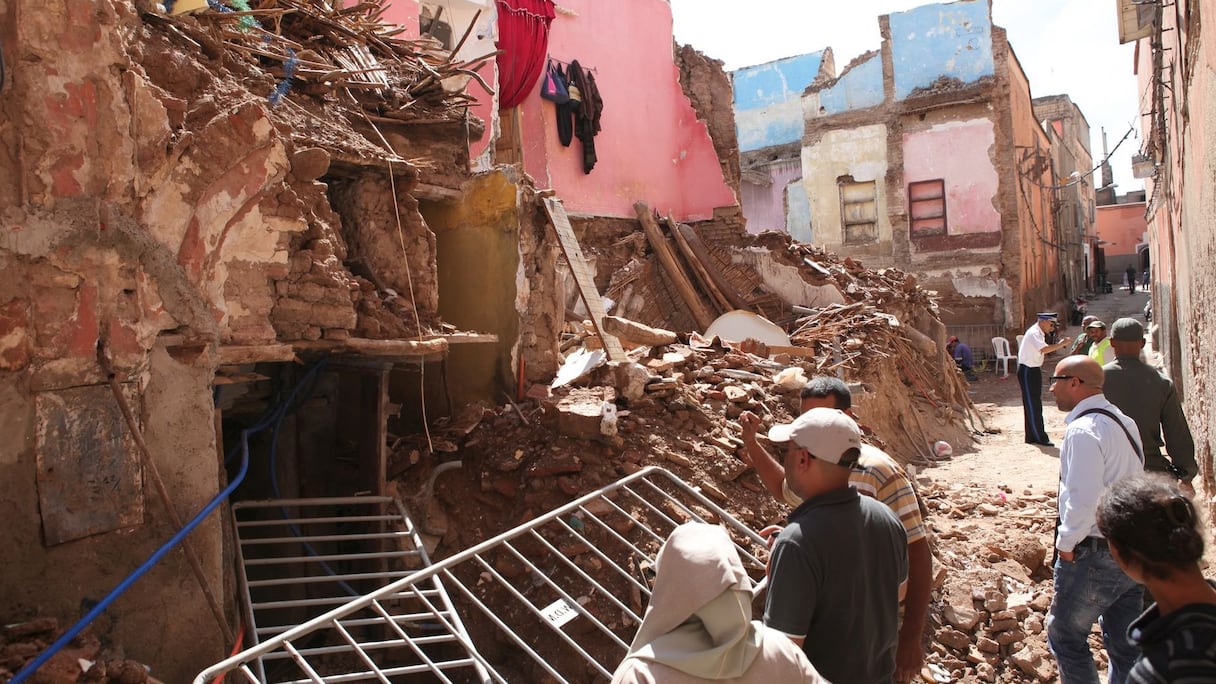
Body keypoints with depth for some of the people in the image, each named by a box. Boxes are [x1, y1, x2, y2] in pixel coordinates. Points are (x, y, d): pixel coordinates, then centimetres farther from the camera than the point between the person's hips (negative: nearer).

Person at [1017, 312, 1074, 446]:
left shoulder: (1039, 334, 13)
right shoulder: (1034, 333, -19)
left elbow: (1044, 350, 13)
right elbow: (1044, 349, -32)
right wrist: (1061, 344, -28)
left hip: (1034, 370, 10)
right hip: (1027, 370, -10)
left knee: (1034, 405, 13)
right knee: (1032, 405, -4)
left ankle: (1032, 437, 20)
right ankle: (1040, 438, 0)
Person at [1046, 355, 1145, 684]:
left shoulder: (1083, 430, -20)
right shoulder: (1124, 422, 9)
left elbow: (1084, 498, -27)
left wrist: (1066, 543, -13)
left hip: (1094, 555, -9)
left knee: (1066, 636, 6)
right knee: (1127, 645, 17)